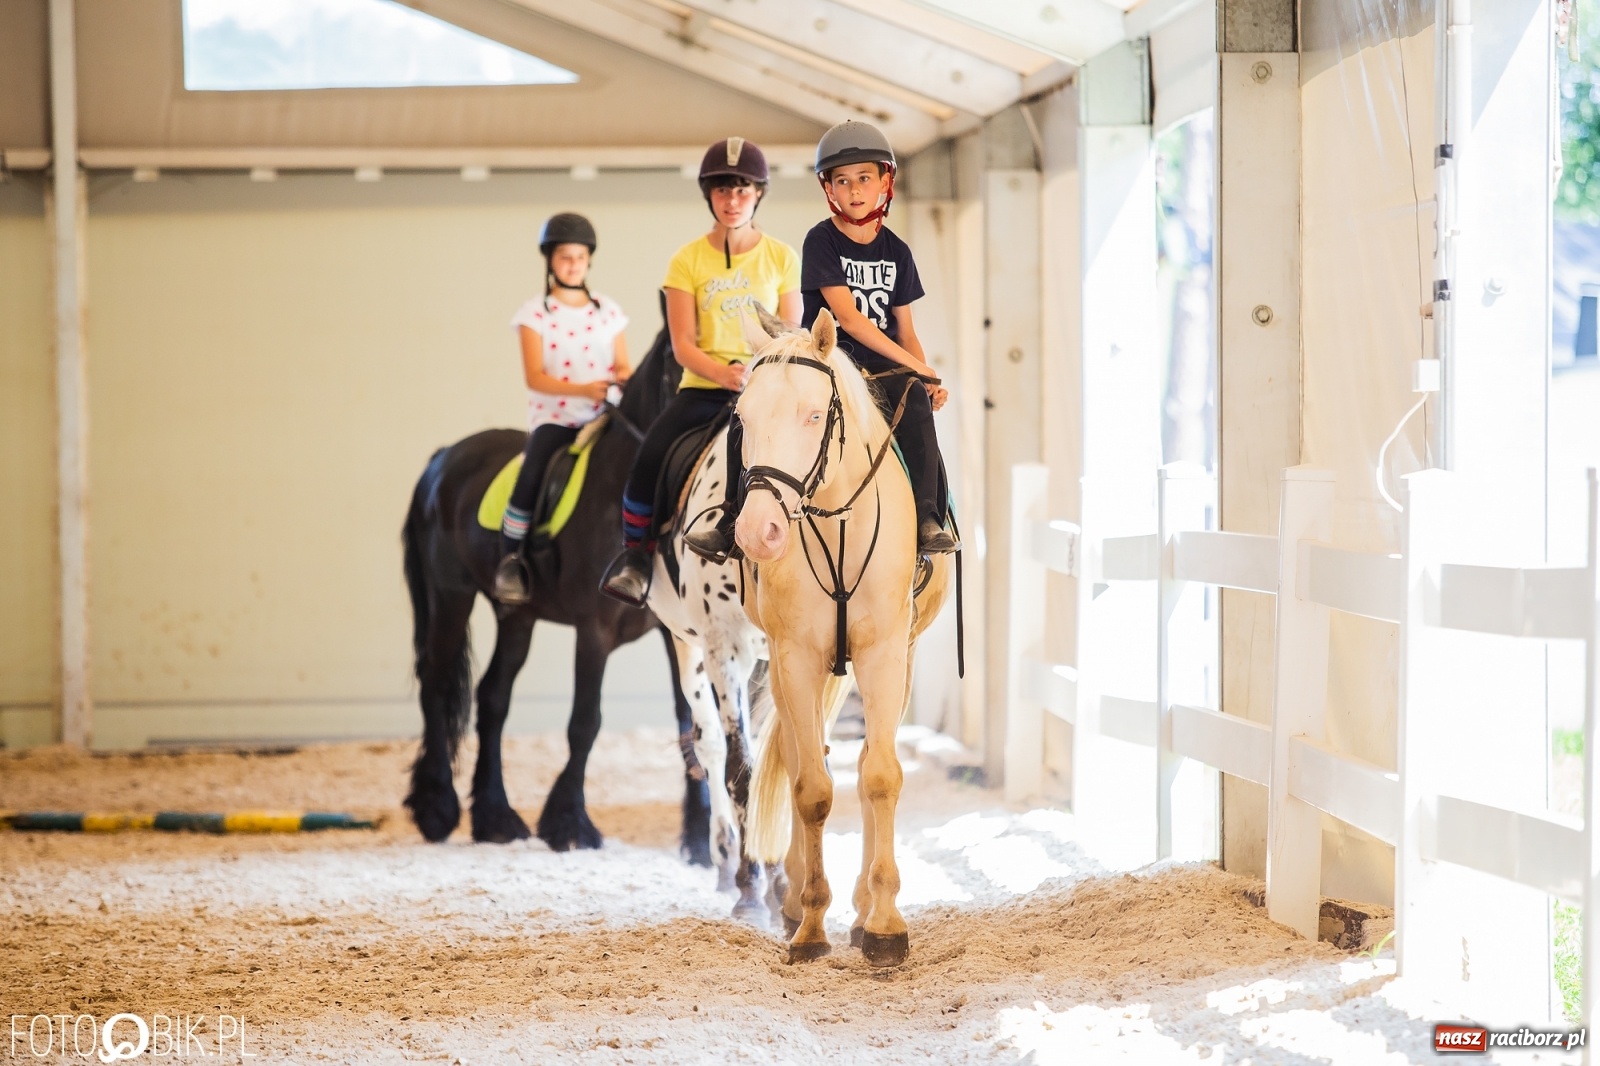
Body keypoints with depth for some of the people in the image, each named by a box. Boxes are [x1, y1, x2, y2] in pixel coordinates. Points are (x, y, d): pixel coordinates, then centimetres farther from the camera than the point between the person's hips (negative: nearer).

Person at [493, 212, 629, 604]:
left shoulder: (608, 311, 12)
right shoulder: (535, 314, 3)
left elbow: (622, 366, 13)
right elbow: (535, 377, -6)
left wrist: (623, 378, -13)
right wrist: (582, 389, -22)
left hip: (602, 418, 3)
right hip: (553, 418, -3)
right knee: (531, 480, -29)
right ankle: (509, 560, -12)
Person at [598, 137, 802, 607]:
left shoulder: (781, 259, 7)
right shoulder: (688, 261, 5)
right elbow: (682, 344, -2)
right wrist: (725, 373, -21)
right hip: (703, 388, 0)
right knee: (650, 456, -26)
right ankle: (635, 554, -5)